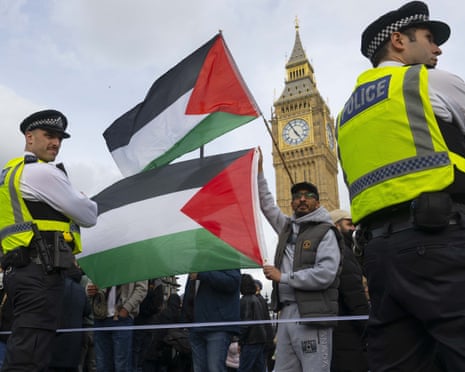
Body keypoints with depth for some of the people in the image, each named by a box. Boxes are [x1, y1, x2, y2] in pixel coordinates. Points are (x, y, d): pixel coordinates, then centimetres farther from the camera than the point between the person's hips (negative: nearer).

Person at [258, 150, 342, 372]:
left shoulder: (325, 232, -1)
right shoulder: (287, 227, 17)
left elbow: (326, 274, -14)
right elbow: (267, 204, 28)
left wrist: (282, 277, -10)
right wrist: (259, 171, 24)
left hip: (311, 315, -6)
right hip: (286, 313, 6)